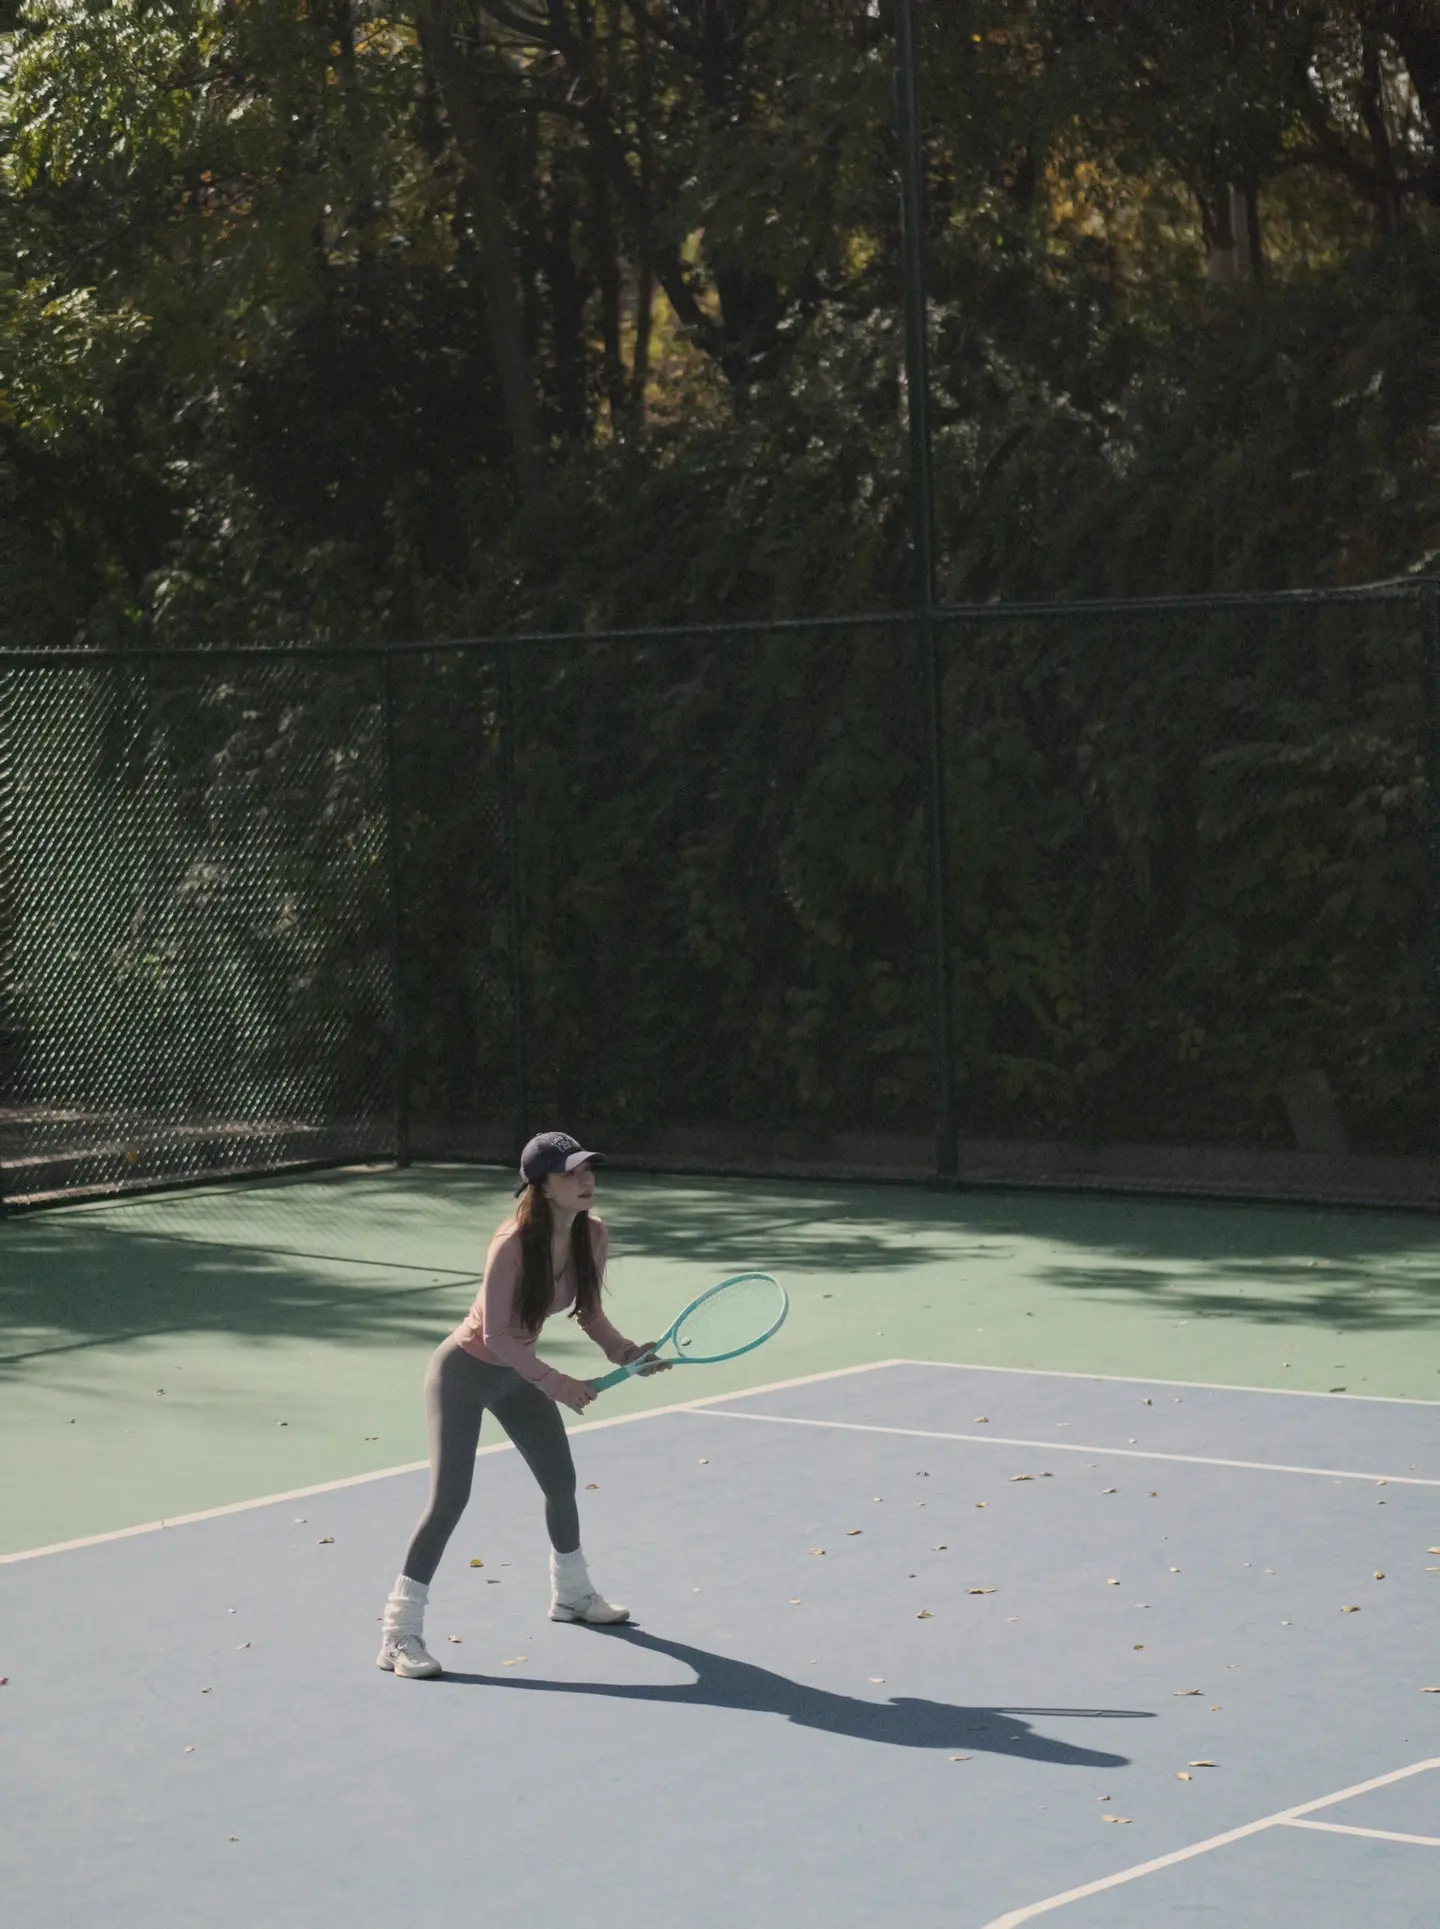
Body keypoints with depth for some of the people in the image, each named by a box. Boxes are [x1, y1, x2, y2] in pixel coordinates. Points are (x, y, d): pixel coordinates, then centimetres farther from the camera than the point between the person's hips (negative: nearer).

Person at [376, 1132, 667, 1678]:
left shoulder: (592, 1236, -10)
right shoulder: (513, 1246, -31)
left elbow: (587, 1311, 4)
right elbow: (496, 1334, -27)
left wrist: (624, 1351, -11)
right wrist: (554, 1383, -28)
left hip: (517, 1371, 7)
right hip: (465, 1371, -7)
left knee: (561, 1483, 16)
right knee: (449, 1497, -15)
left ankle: (571, 1593, 42)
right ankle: (398, 1635, -13)